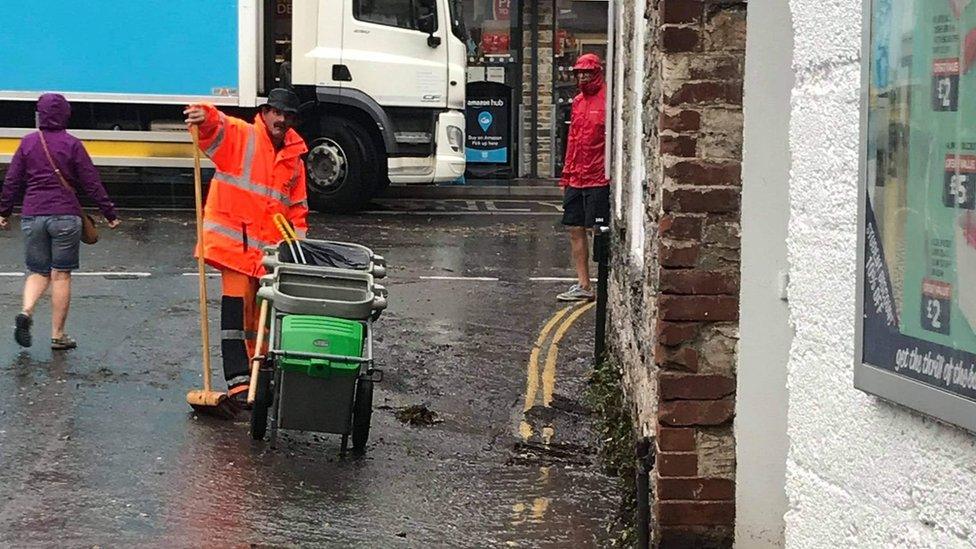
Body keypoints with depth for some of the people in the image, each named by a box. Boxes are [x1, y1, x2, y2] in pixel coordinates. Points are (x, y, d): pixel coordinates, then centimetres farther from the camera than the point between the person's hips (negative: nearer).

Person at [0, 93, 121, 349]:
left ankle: (26, 312, -14)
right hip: (65, 216, -2)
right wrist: (109, 213, 4)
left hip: (32, 215, 3)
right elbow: (91, 182, -3)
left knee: (38, 272, 14)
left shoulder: (28, 142, 4)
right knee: (61, 275, 3)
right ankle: (58, 335, 6)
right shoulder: (72, 144, -3)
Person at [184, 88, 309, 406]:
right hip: (235, 243, -6)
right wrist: (205, 117, -48)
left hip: (270, 253, 6)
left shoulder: (294, 161, 15)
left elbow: (297, 211, 20)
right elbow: (215, 128, -24)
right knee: (236, 309, -11)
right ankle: (238, 381, -12)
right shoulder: (240, 136, -2)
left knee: (263, 314, 13)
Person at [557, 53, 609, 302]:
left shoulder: (608, 100, -8)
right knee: (575, 230, 9)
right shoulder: (578, 101, 15)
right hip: (576, 179, 8)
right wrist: (566, 176, 17)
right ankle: (583, 285, 17)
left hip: (599, 179, -8)